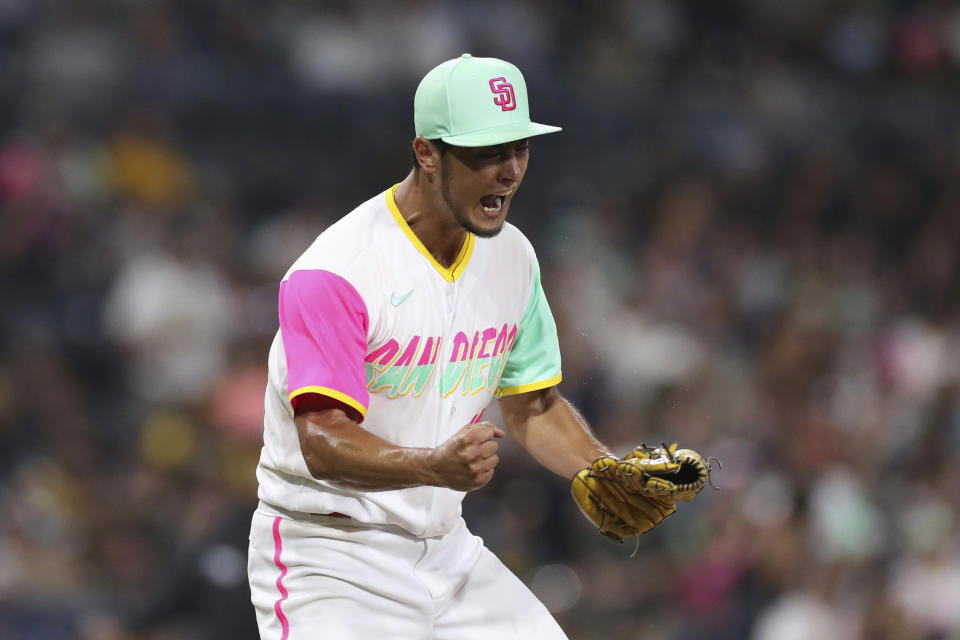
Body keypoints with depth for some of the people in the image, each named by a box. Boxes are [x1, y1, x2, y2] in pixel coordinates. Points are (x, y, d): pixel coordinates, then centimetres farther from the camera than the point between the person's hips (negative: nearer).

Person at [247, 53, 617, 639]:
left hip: (446, 549, 7)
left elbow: (534, 406, 16)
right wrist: (435, 465, -47)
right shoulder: (333, 274, -21)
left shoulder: (511, 256, 4)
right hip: (331, 558, -7)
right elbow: (323, 442, -31)